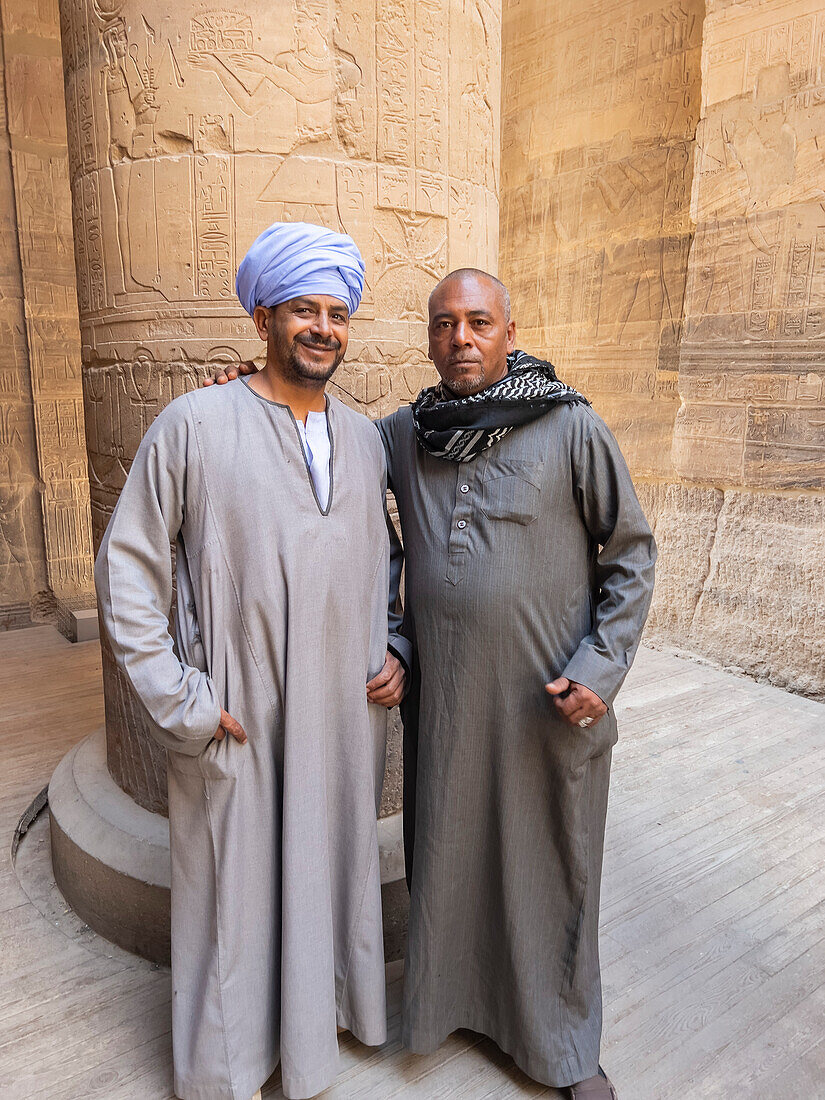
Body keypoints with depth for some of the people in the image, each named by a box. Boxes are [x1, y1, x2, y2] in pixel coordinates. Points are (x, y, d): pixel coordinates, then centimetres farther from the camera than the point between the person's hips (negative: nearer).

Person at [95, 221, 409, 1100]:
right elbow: (127, 569, -8)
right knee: (233, 892, 13)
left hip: (346, 716, 5)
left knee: (332, 874, 20)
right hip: (236, 725, -4)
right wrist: (181, 704, -11)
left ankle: (318, 1019, 49)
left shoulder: (364, 439, 6)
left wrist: (394, 648, 4)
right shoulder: (194, 424, -9)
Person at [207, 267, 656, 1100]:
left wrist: (601, 668, -11)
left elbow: (631, 553, -3)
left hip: (549, 703, -2)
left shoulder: (573, 429, -9)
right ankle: (451, 993, 47)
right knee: (445, 855, 19)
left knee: (553, 867, 14)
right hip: (440, 697, 3)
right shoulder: (404, 434, 1)